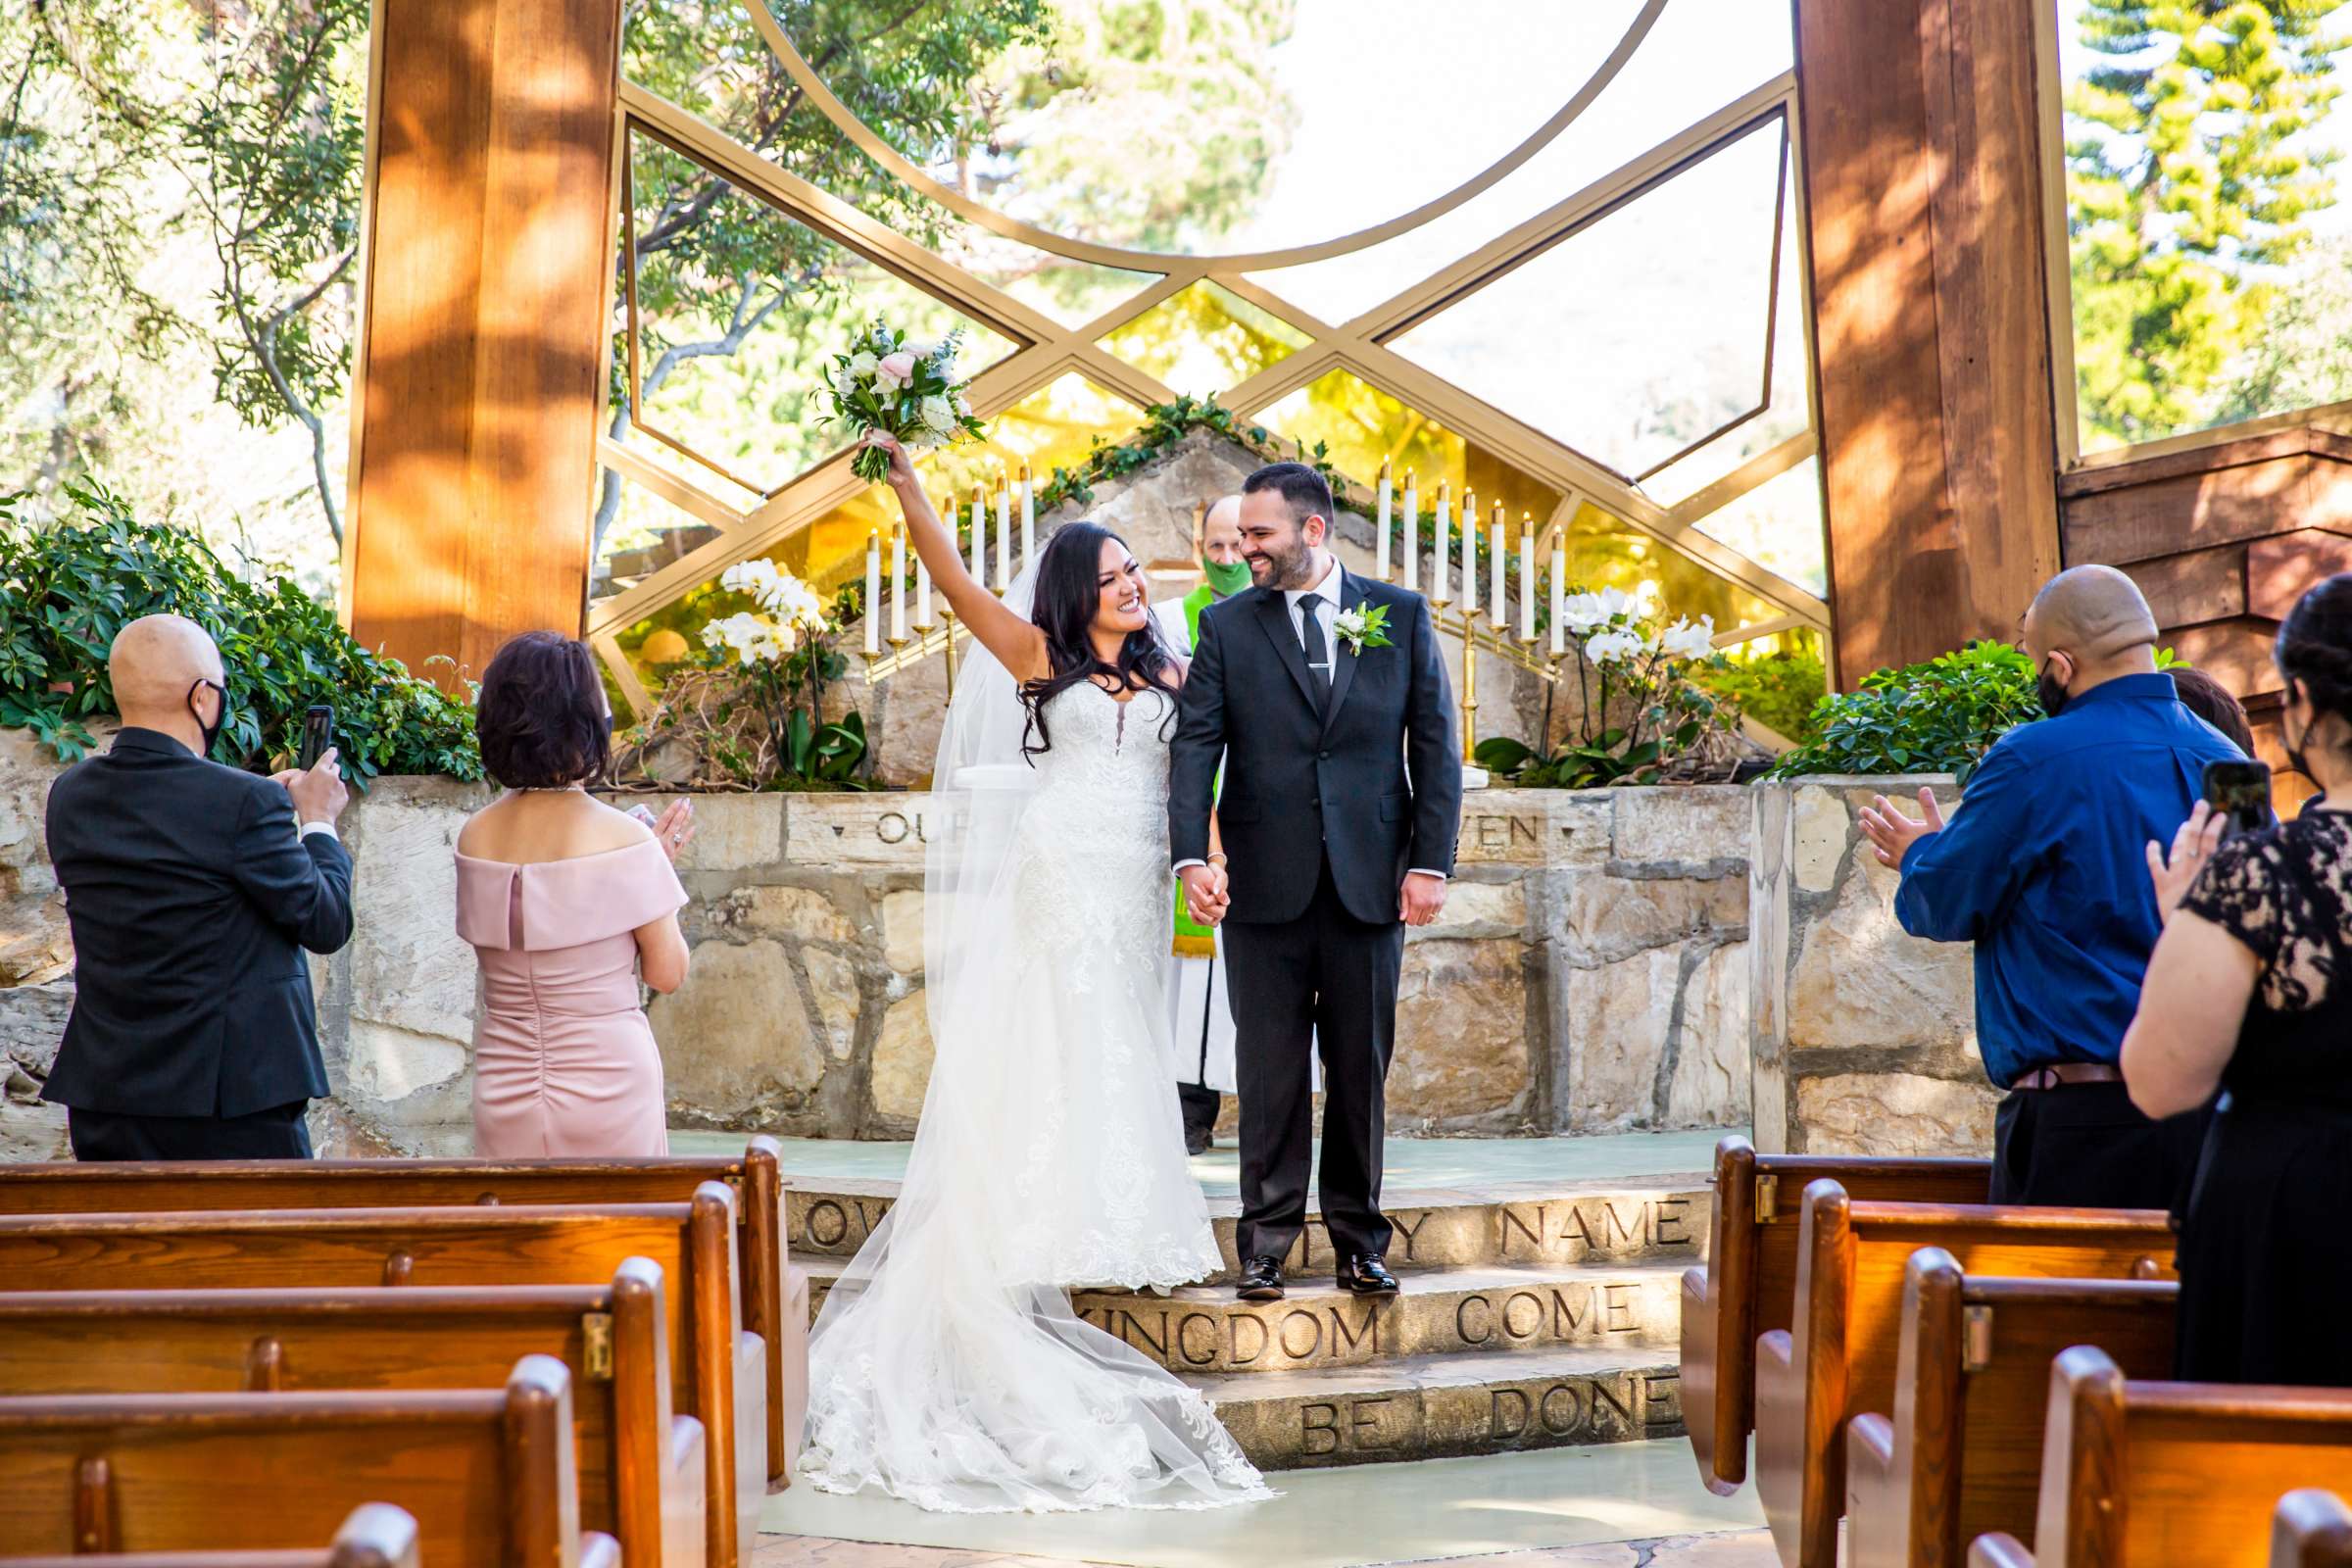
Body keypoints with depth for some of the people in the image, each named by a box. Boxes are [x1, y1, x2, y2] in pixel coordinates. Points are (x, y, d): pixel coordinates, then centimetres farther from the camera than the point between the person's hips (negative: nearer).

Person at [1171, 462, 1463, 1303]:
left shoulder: (1401, 616, 6)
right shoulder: (1227, 625, 5)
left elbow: (1435, 746, 5)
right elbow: (1195, 745, -1)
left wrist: (1431, 862, -3)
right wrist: (1192, 856, -14)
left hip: (1370, 883, 0)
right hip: (1266, 884, 0)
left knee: (1362, 1069, 7)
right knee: (1270, 1071, 2)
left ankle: (1358, 1240, 17)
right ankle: (1266, 1243, 9)